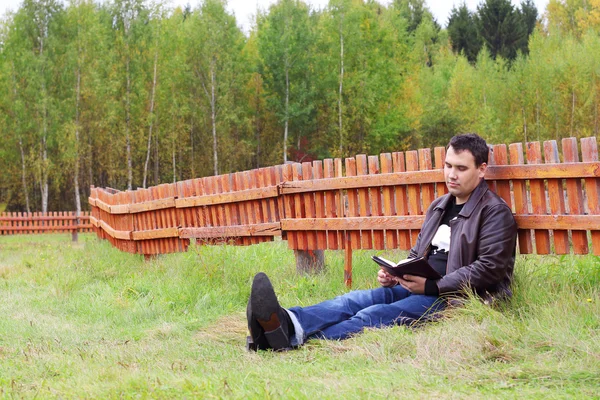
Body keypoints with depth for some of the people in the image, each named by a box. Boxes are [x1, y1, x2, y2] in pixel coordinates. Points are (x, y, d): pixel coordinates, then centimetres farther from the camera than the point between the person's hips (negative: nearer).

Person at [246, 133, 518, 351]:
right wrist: (394, 274, 5)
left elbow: (489, 267, -14)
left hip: (452, 297, -8)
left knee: (373, 315, -29)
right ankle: (287, 323, -45)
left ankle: (294, 336, -50)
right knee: (356, 300, -20)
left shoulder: (495, 212, -3)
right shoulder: (439, 206, 23)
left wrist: (432, 286, -20)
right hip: (418, 287, 8)